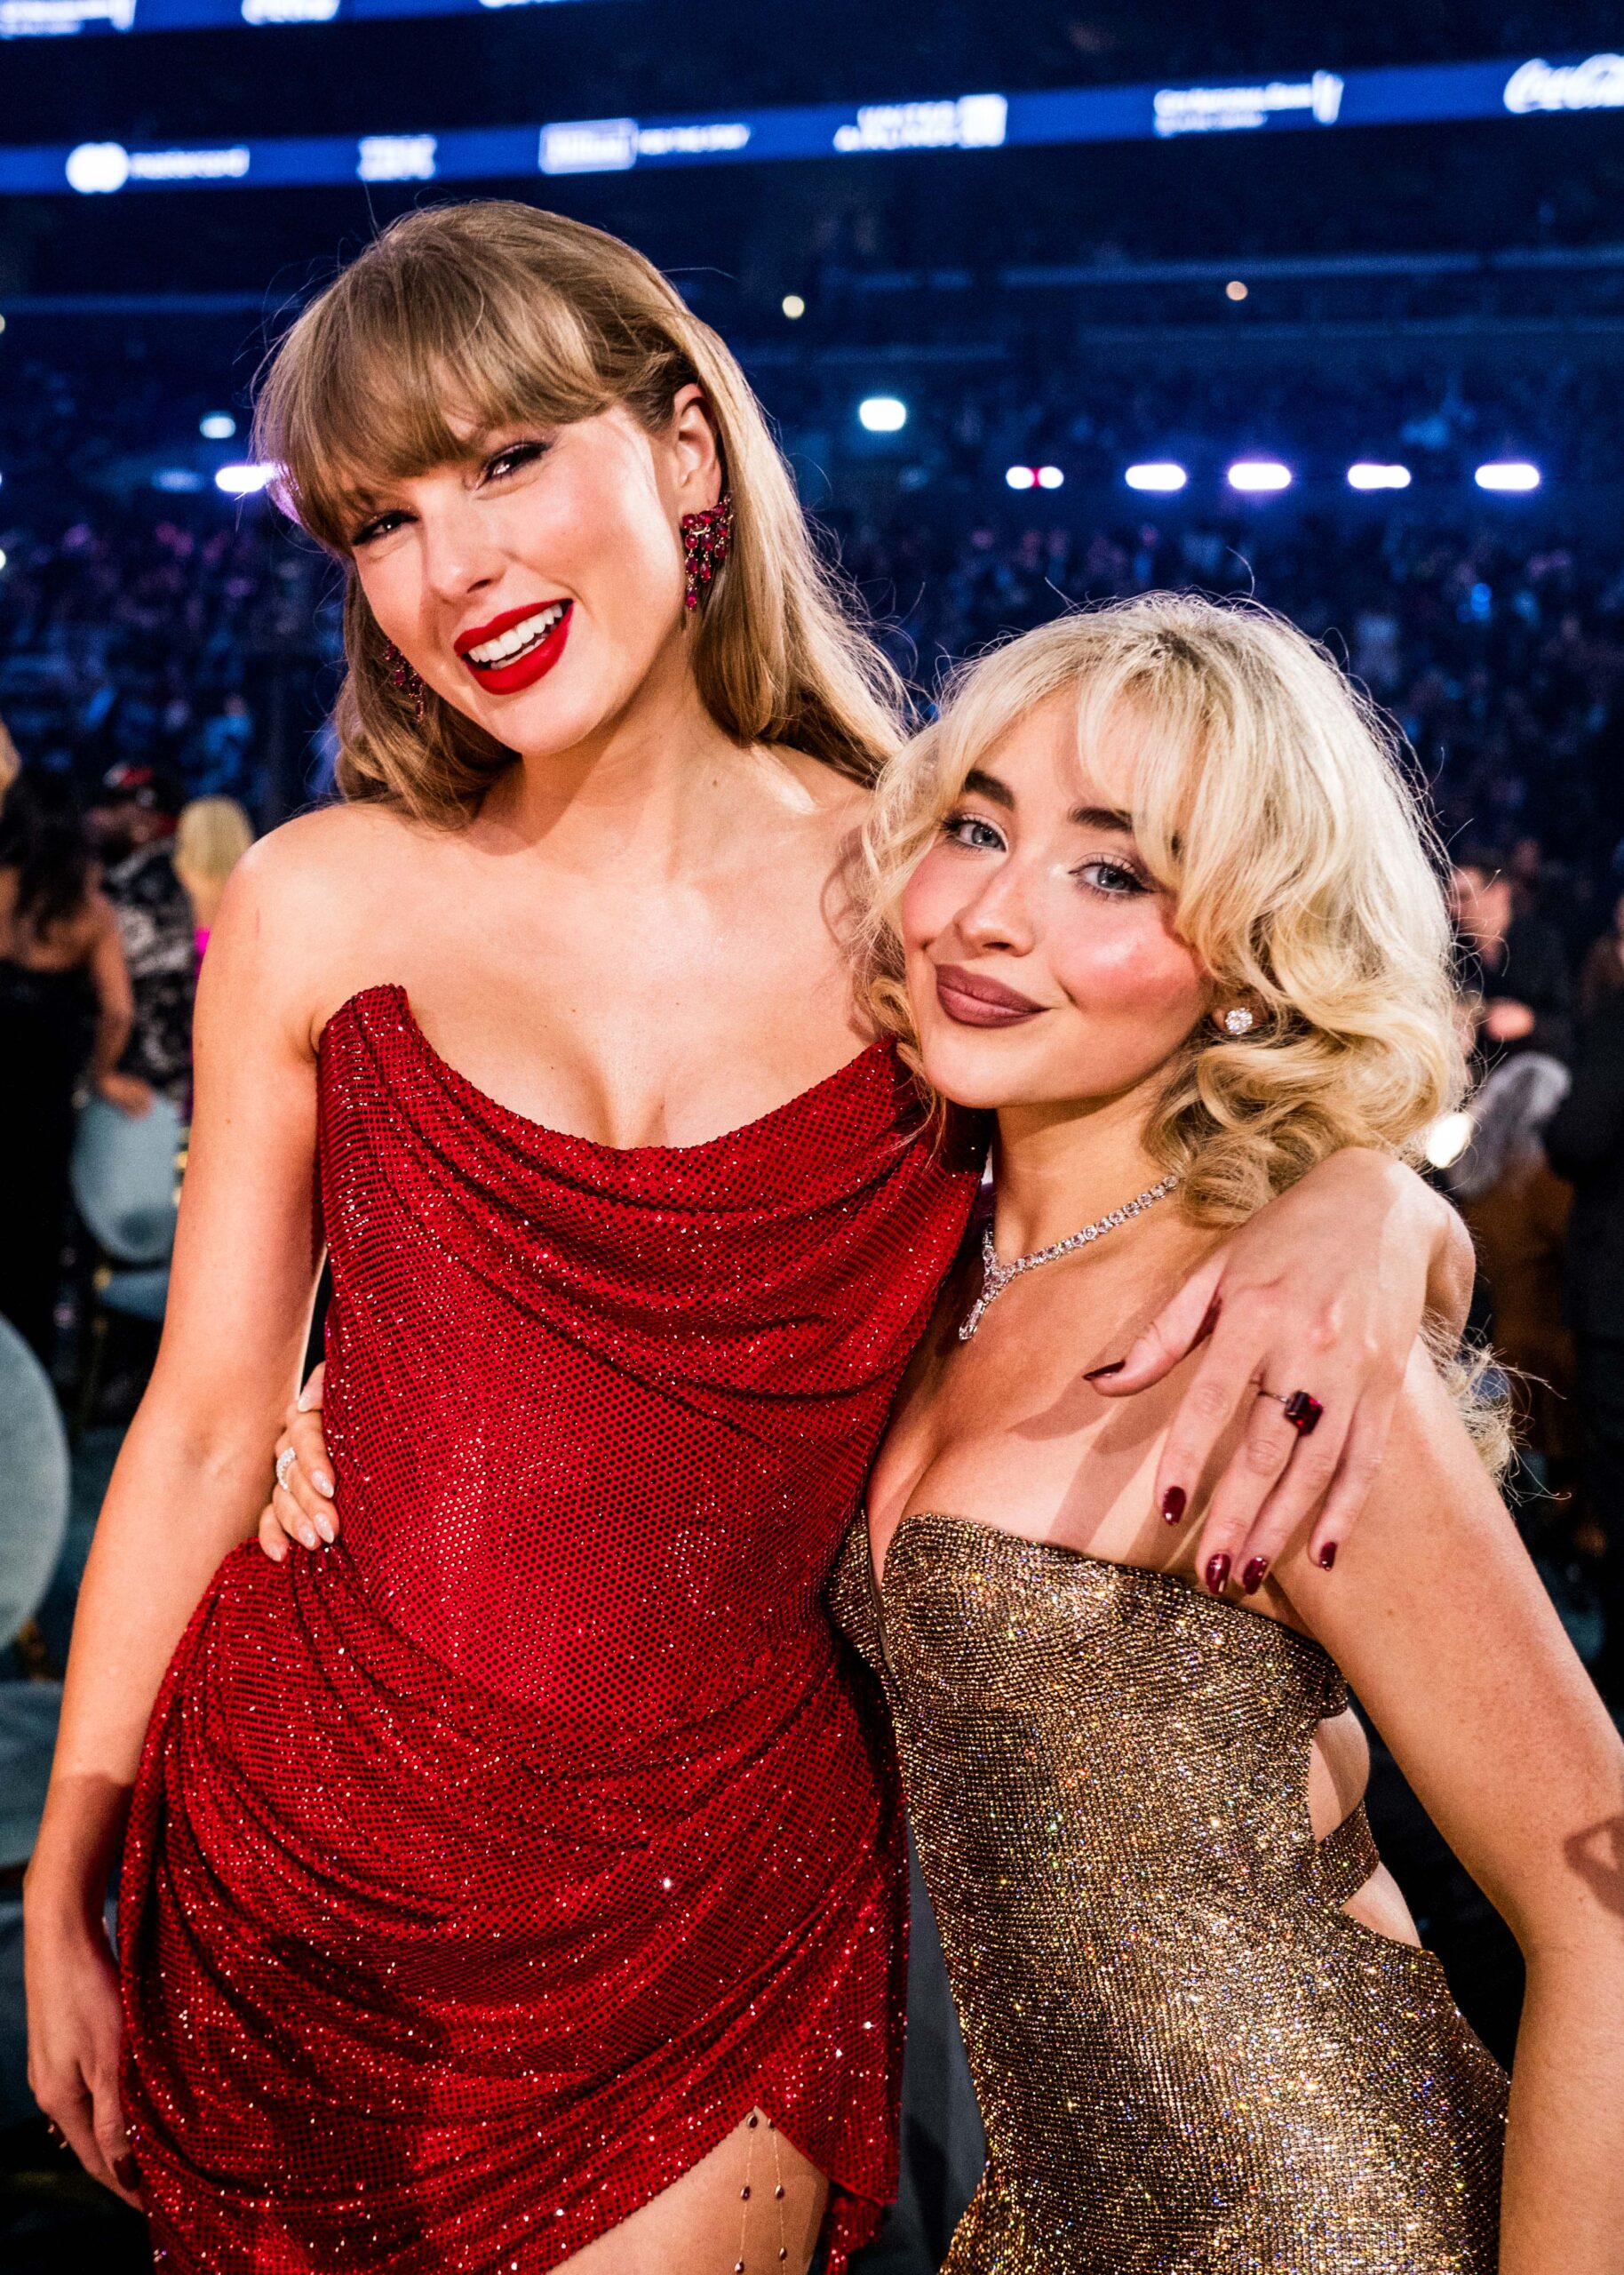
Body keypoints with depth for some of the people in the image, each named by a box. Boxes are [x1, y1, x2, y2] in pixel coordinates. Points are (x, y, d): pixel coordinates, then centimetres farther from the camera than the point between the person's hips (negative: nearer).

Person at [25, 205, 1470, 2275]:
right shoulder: (323, 907, -7)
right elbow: (208, 1424, -1)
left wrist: (1368, 1203, -23)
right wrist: (63, 1885, 4)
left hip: (720, 1921, -1)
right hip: (295, 1867, 1)